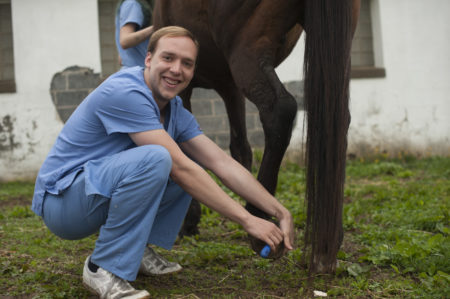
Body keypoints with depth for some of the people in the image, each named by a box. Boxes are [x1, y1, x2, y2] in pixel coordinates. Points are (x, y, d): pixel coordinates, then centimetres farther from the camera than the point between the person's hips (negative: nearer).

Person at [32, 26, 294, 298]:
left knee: (193, 165, 3)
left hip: (100, 196, 9)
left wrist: (281, 212, -7)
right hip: (60, 199, -9)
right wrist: (246, 220, -23)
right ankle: (103, 270, -21)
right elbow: (179, 169, -26)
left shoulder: (176, 111, 4)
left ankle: (137, 249, 3)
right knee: (155, 158, -32)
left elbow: (222, 162, 1)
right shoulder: (125, 92, -23)